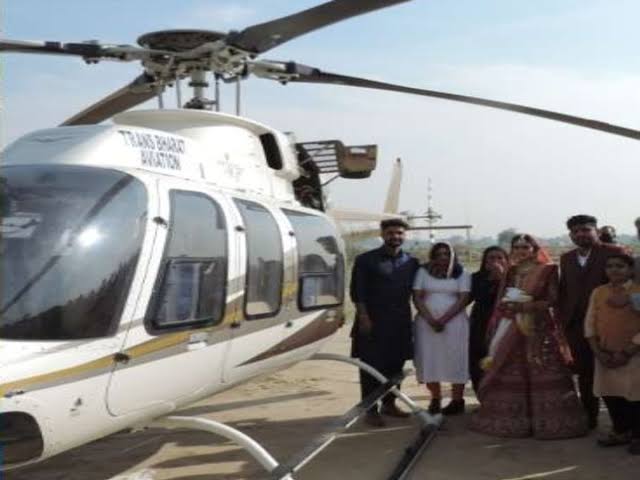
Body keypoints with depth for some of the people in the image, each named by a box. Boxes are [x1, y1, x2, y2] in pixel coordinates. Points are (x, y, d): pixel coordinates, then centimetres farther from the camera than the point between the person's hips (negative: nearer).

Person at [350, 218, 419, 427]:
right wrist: (364, 317, -12)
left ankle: (389, 404, 25)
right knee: (372, 366, -1)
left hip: (400, 322, 4)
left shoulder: (411, 262, 11)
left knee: (396, 365, 10)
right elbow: (357, 292, -5)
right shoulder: (366, 260, -1)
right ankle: (371, 410, 7)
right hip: (373, 321, -4)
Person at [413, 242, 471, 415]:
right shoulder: (423, 272, 8)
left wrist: (443, 320, -14)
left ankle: (457, 400, 4)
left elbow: (463, 299, -5)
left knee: (455, 360, -3)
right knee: (430, 360, 1)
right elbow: (417, 298, 1)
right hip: (427, 323, 2)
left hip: (454, 323, -1)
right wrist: (431, 319, -13)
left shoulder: (462, 274, 5)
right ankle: (435, 398, 11)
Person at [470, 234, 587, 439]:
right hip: (511, 327, 5)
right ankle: (512, 419, 12)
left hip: (539, 327, -4)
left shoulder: (547, 270, 0)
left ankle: (547, 419, 1)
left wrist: (526, 306, -14)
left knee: (542, 373, -6)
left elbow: (553, 299, -8)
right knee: (511, 372, 4)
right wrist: (509, 306, -4)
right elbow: (502, 300, 17)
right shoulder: (510, 272, 14)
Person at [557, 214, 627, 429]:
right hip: (575, 324, 5)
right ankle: (589, 417, 22)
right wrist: (562, 318, 5)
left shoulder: (614, 252, -5)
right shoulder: (566, 258, 13)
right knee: (584, 373, 10)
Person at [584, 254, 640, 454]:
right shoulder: (598, 292, 6)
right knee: (610, 395, 10)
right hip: (605, 355, 4)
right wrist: (598, 351, -5)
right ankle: (621, 431, 27)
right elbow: (590, 323, 5)